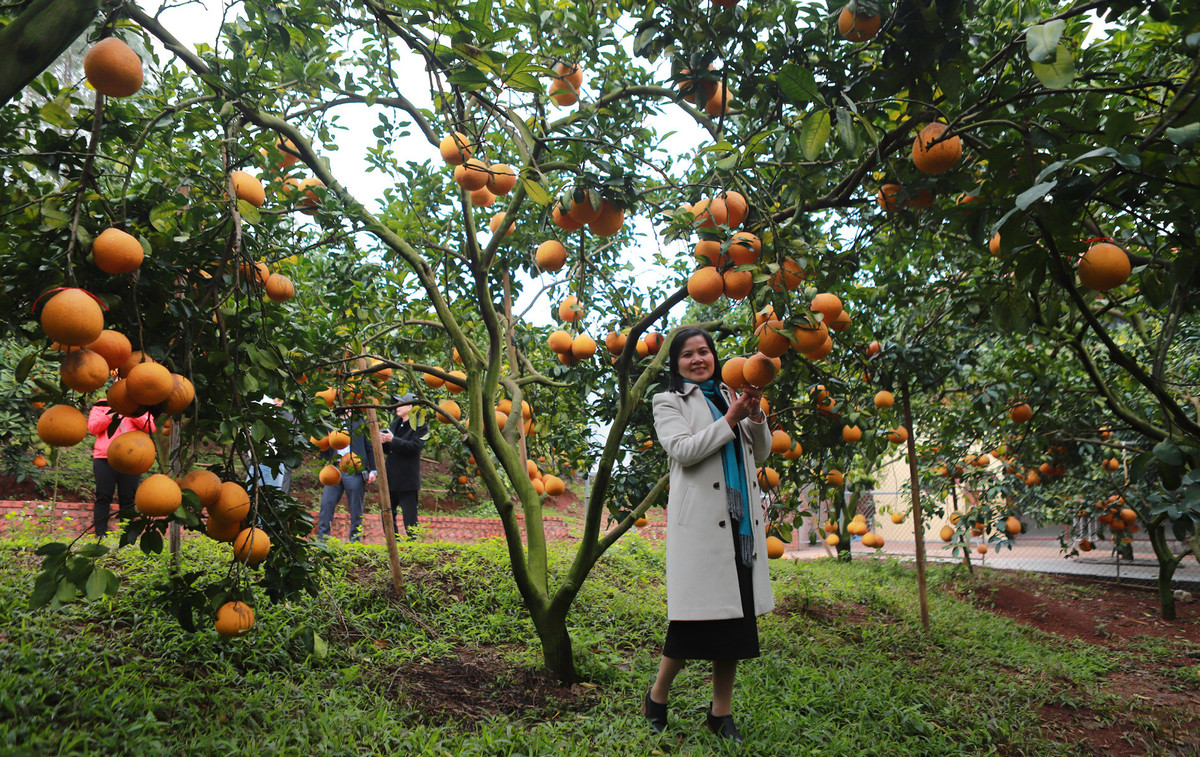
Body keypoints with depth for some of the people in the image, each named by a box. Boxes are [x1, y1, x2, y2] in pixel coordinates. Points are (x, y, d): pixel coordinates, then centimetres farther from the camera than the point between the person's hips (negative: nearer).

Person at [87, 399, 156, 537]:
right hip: (104, 458, 0)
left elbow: (150, 427, 0)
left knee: (128, 499, 2)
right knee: (103, 498, 0)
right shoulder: (101, 406, 14)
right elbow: (92, 427, 1)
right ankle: (99, 534, 6)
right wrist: (110, 415, -11)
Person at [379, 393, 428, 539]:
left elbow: (414, 446, -19)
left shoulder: (420, 426, -6)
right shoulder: (396, 423, 17)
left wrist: (392, 440, -21)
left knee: (409, 515, -5)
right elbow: (389, 449, 20)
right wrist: (383, 441, -2)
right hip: (391, 477, 8)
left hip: (407, 478, -8)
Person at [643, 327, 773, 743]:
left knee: (736, 617, 7)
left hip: (741, 521, 5)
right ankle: (656, 699, 18)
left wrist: (755, 415, 0)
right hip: (700, 522, -5)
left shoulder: (729, 396, 20)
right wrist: (731, 420, -10)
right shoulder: (669, 402, 6)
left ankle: (721, 713, 19)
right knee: (695, 618, -4)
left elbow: (760, 454, 17)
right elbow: (683, 450, -11)